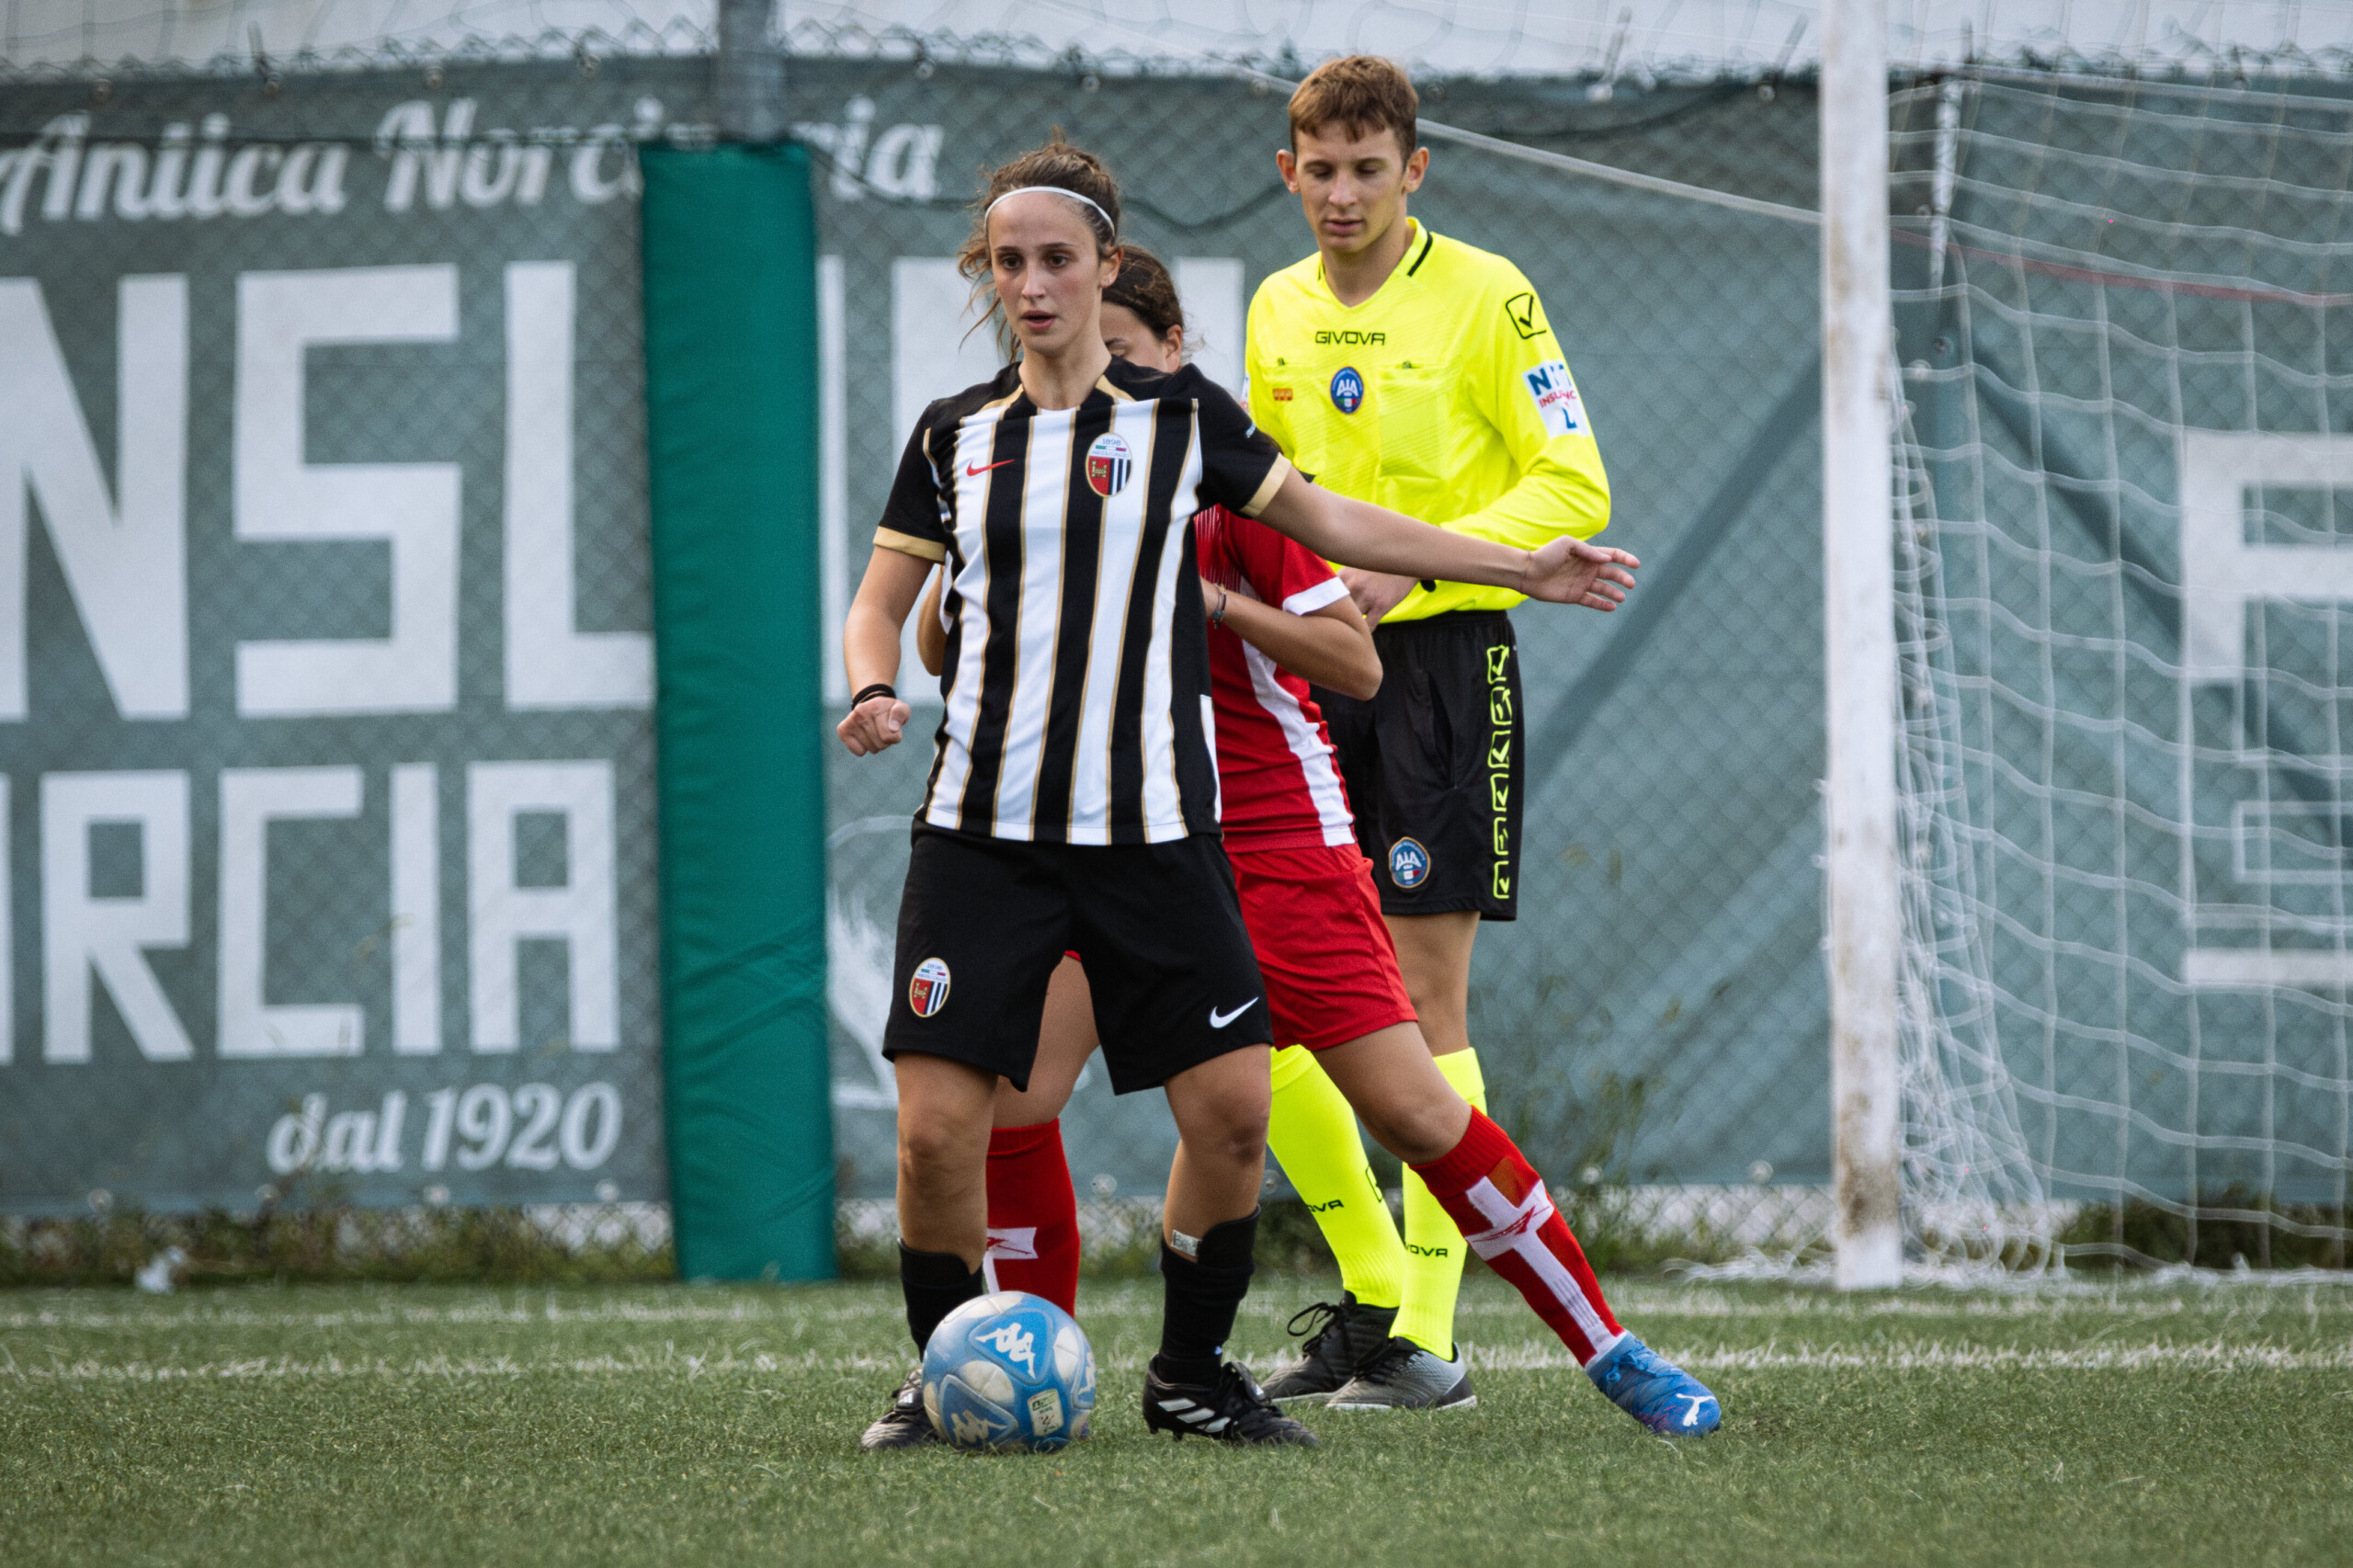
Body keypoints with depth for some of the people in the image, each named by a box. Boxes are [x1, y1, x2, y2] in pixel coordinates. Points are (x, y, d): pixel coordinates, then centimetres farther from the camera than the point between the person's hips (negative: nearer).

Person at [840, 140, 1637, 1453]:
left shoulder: (1179, 416, 5)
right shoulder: (954, 436, 8)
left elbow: (1327, 520, 14)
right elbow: (879, 611, 15)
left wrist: (1523, 568, 13)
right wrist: (875, 692, -7)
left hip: (1153, 828, 0)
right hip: (983, 834, 0)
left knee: (1232, 1108, -8)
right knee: (937, 1126, -11)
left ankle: (1193, 1373, 12)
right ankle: (946, 1378, 10)